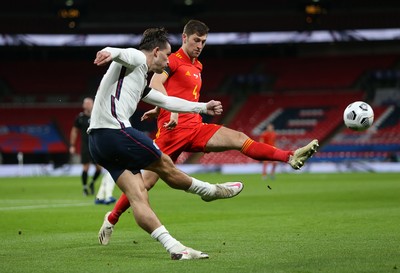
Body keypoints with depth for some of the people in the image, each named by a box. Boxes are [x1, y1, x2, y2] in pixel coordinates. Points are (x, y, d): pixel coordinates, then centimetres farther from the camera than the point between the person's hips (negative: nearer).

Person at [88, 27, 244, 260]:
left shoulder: (141, 83, 30)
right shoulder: (136, 58, 1)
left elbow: (167, 101, 41)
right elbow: (123, 53, -23)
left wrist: (203, 107, 49)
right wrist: (111, 52, -47)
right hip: (115, 130, -10)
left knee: (138, 197, -1)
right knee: (165, 165, 8)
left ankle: (174, 247, -6)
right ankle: (211, 190, 27)